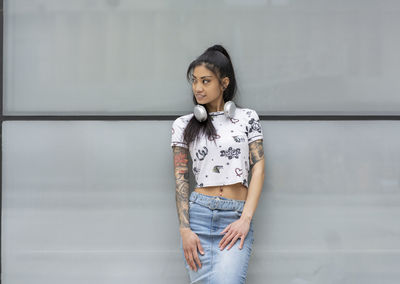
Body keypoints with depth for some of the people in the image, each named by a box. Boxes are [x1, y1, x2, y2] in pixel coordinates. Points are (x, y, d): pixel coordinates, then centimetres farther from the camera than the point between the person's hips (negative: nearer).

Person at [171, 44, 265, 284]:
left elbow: (258, 168, 3)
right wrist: (185, 229, -7)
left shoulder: (247, 118, 9)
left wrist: (246, 219, -9)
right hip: (199, 214, 1)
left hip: (237, 218, -1)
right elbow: (181, 178, 4)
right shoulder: (183, 125, 10)